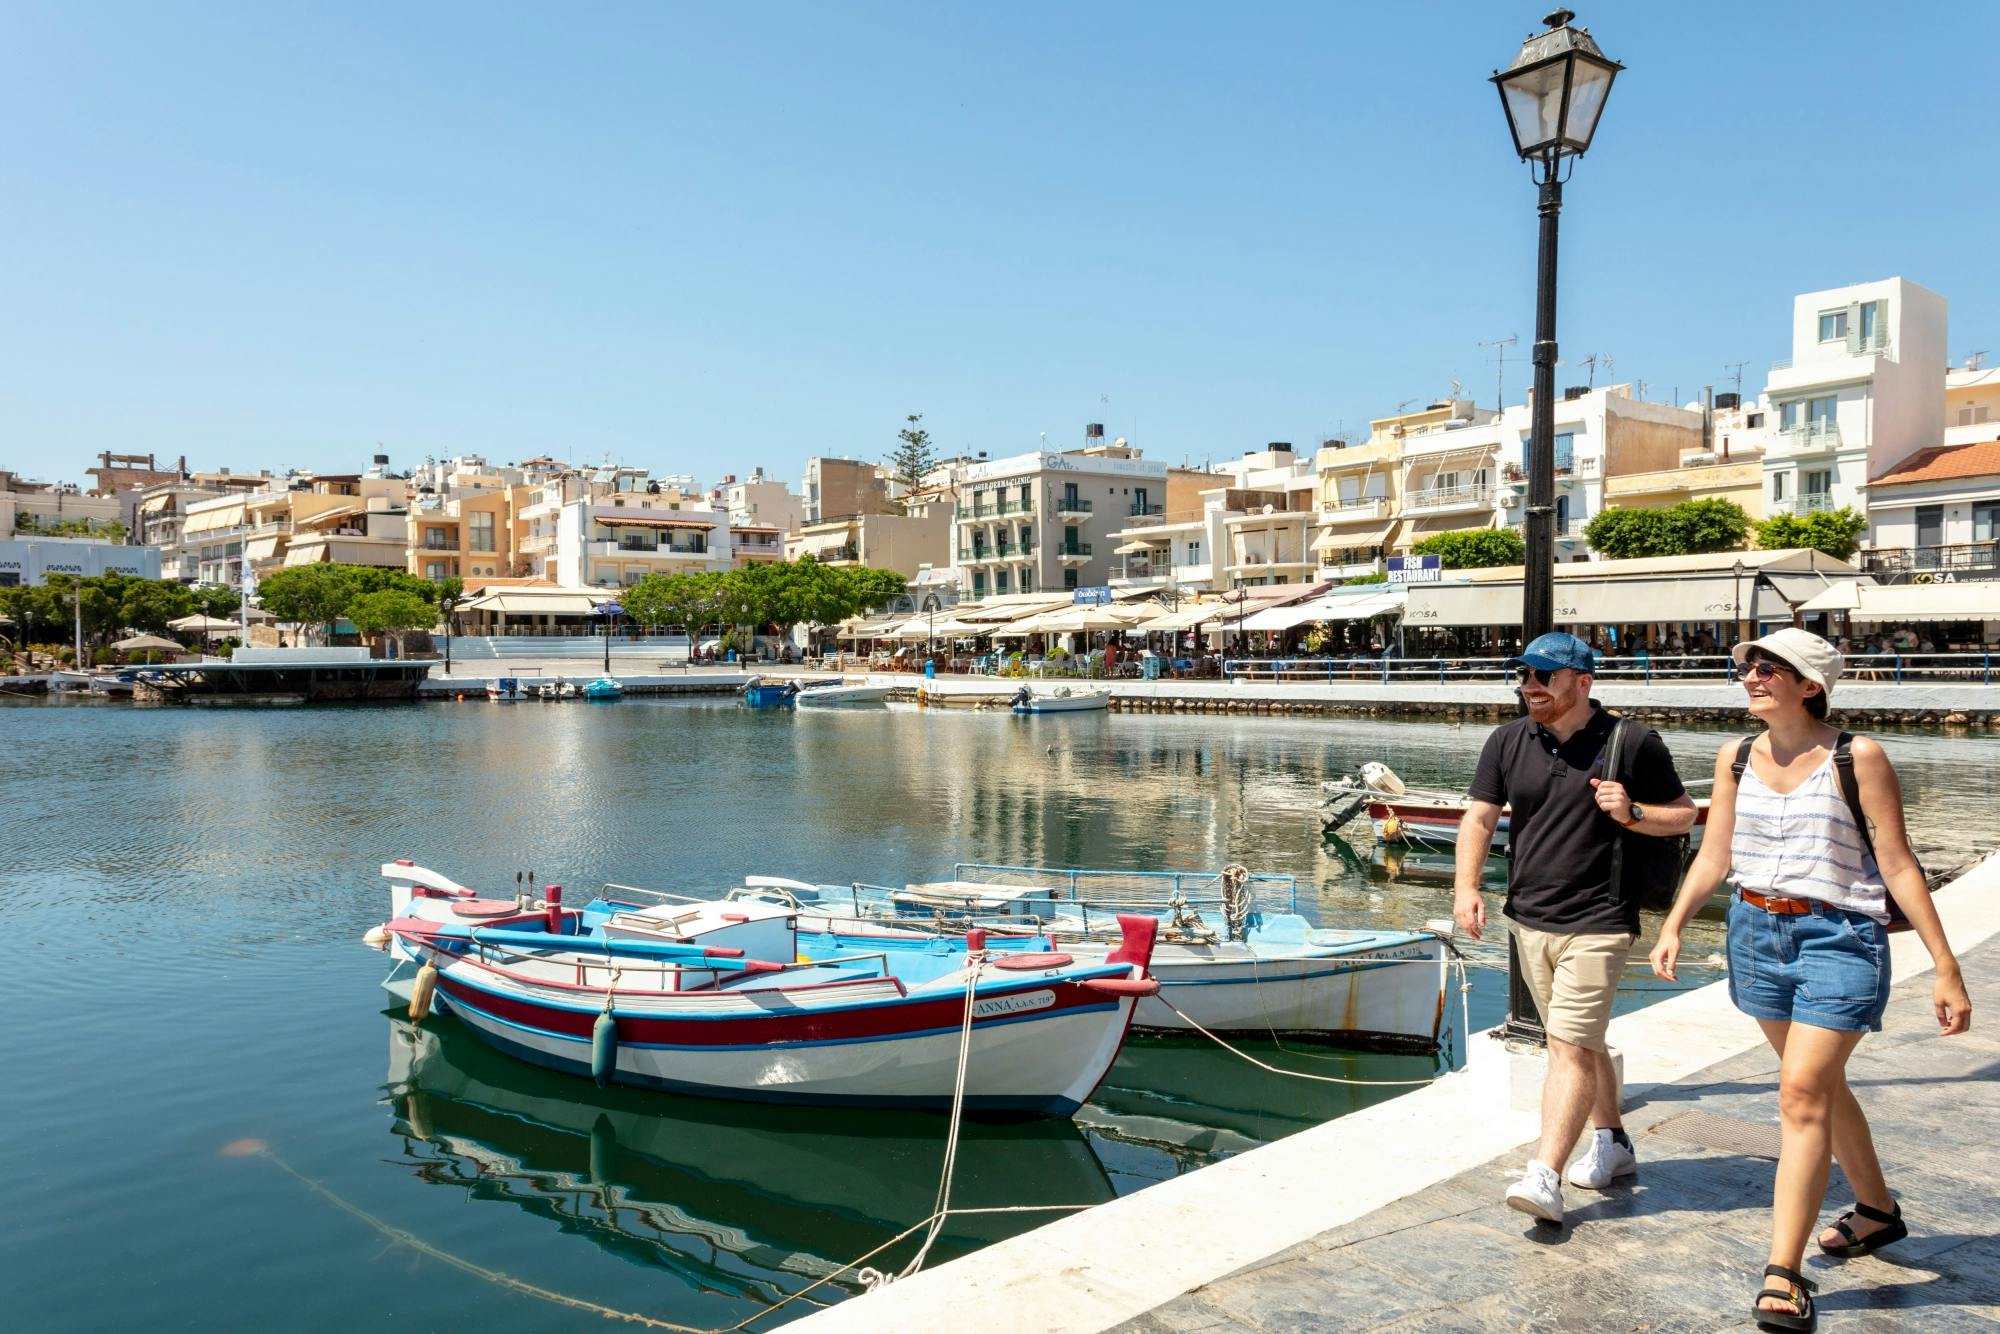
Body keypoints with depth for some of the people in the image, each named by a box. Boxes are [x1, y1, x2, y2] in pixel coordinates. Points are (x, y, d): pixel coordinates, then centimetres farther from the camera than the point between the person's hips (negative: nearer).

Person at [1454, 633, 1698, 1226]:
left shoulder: (1634, 745, -6)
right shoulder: (1507, 742, 5)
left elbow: (1685, 815, 2)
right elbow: (1479, 818, 2)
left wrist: (1631, 814, -18)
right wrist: (1467, 887, -12)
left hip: (1597, 923, -5)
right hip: (1529, 920, 5)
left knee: (1569, 1048, -10)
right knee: (1582, 1042, 19)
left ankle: (1544, 1177, -10)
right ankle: (1613, 1143, 37)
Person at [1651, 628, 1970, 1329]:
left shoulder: (1858, 758, -10)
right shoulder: (1736, 758, 4)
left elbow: (1898, 866, -8)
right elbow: (1713, 857, 8)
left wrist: (1946, 970, -7)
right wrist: (1673, 926, -4)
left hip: (1839, 939, -5)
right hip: (1757, 934, 5)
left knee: (1802, 1093, -11)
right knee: (1821, 1085, 20)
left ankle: (1783, 1275, -6)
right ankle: (1877, 1209, 44)